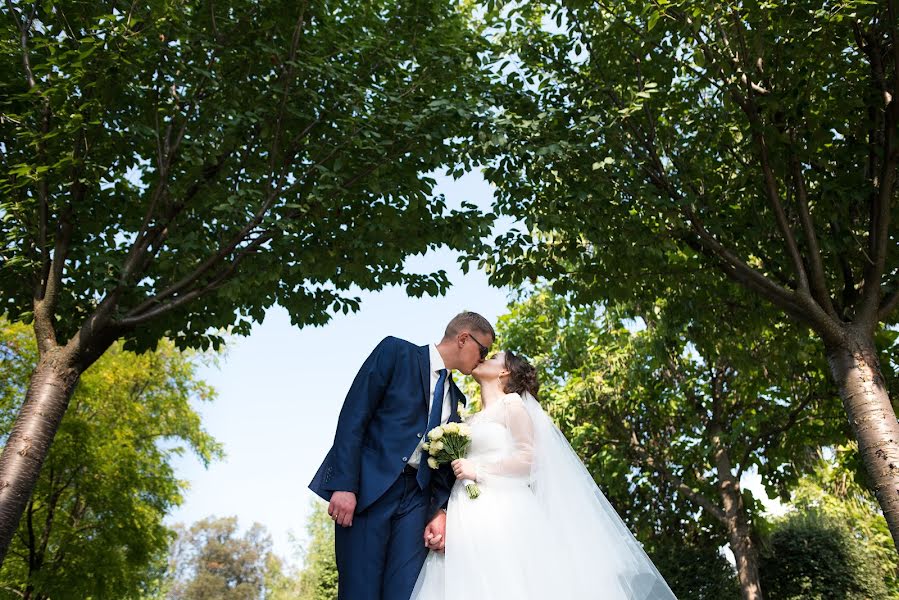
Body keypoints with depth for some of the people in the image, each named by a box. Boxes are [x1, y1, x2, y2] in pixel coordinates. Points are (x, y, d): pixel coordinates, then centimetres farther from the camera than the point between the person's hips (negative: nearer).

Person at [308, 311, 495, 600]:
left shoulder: (456, 398, 20)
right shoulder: (396, 351, 3)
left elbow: (445, 462, 18)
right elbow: (353, 415, -7)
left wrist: (440, 512, 0)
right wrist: (344, 485, -16)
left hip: (416, 498, 5)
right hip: (367, 488, -5)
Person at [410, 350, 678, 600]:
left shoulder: (512, 403, 4)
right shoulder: (473, 419, 25)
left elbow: (528, 458, -7)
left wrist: (477, 470, -10)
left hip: (502, 516, -6)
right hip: (469, 520, 6)